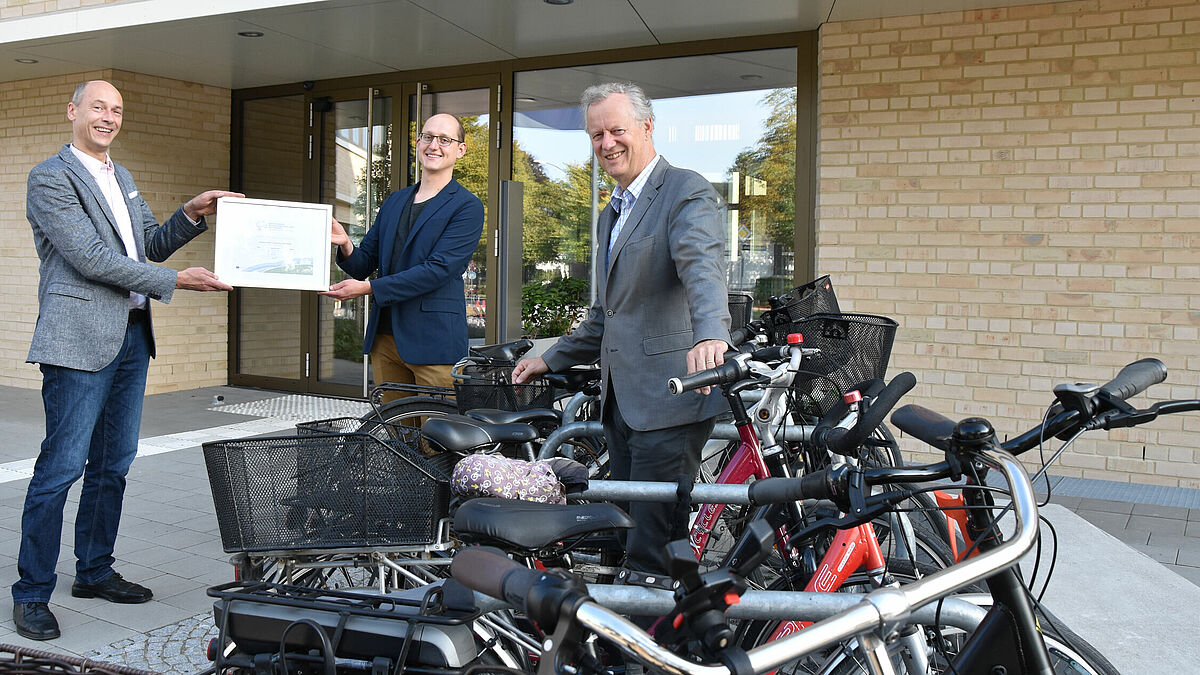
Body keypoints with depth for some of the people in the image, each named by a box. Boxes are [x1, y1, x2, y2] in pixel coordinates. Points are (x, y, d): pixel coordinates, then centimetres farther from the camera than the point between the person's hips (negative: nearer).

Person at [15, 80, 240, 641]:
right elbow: (91, 257, -15)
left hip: (131, 336, 8)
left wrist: (192, 215, 5)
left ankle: (94, 572, 26)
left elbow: (148, 245, 22)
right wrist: (174, 281, -14)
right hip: (80, 339, -8)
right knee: (61, 467, -5)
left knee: (113, 464, 13)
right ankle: (31, 593, 5)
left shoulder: (121, 178, 20)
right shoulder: (50, 178, -6)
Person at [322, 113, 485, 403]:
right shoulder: (393, 201, 18)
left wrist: (369, 288, -17)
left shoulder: (467, 206, -4)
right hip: (384, 336, 6)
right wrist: (346, 246, -6)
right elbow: (365, 264, 18)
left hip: (434, 340, -6)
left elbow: (438, 269, -15)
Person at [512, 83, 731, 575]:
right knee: (624, 537, 12)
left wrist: (710, 335, -43)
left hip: (669, 400, -9)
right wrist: (551, 360, 30)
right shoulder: (612, 214, 23)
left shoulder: (687, 192, -6)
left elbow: (704, 271, -25)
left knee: (651, 551, -9)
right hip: (621, 400, 9)